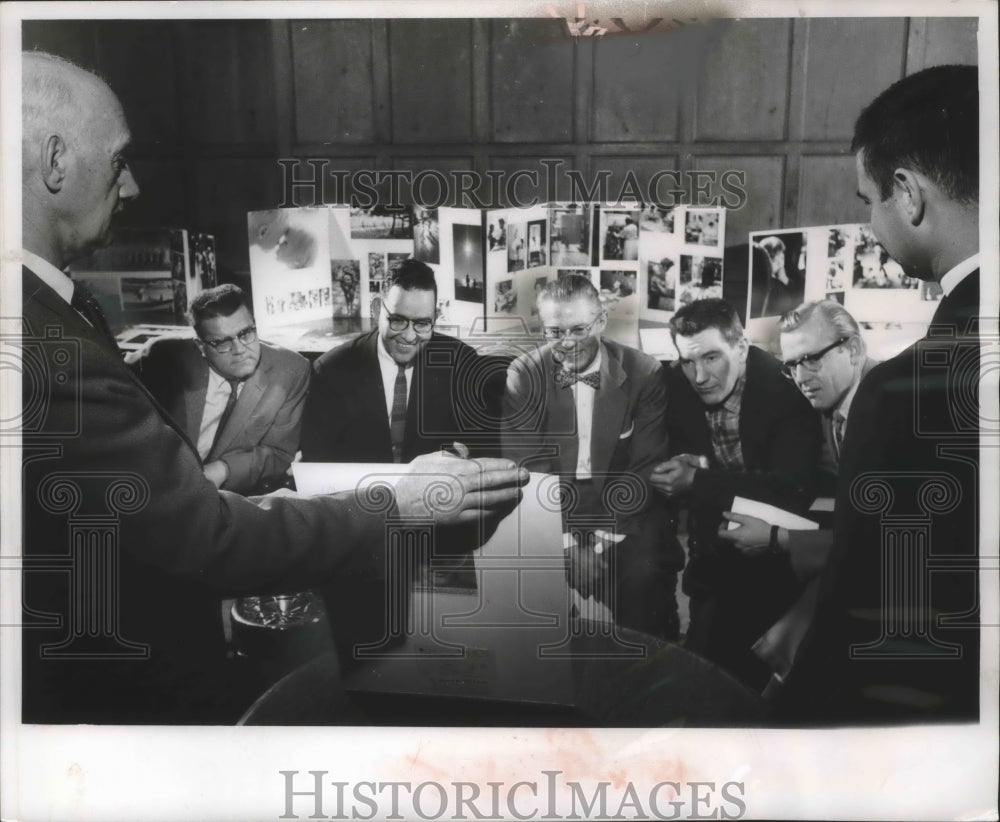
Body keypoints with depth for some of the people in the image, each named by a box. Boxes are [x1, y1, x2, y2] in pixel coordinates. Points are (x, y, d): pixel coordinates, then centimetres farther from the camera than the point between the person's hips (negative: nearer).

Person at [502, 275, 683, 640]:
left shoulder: (643, 373, -4)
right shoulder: (523, 376, -2)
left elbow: (645, 467, -6)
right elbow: (527, 468, -8)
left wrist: (605, 533, -18)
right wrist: (567, 536, -19)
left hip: (624, 512, 0)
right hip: (551, 512, 1)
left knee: (645, 572, -27)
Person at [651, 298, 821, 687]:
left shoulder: (784, 386, -20)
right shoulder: (677, 385, -8)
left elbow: (794, 489, -28)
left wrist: (698, 482, -29)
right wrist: (688, 464, -18)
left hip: (776, 550, -4)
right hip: (713, 548, 4)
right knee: (702, 658, 6)